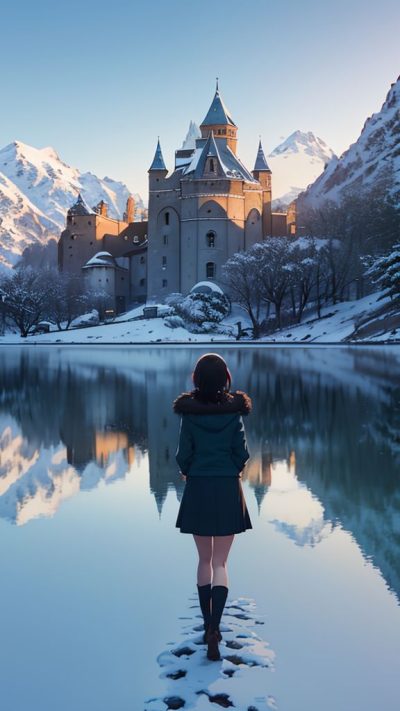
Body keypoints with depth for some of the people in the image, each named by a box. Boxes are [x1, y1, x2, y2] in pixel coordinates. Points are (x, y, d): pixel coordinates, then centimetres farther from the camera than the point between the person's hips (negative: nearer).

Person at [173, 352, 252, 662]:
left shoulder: (189, 412, -7)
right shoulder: (234, 410, -7)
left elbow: (183, 455, -4)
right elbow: (242, 453, -5)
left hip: (198, 489, 1)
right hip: (228, 490, -1)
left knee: (205, 560, 16)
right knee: (220, 563, 4)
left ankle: (208, 626, 22)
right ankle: (215, 627, -12)